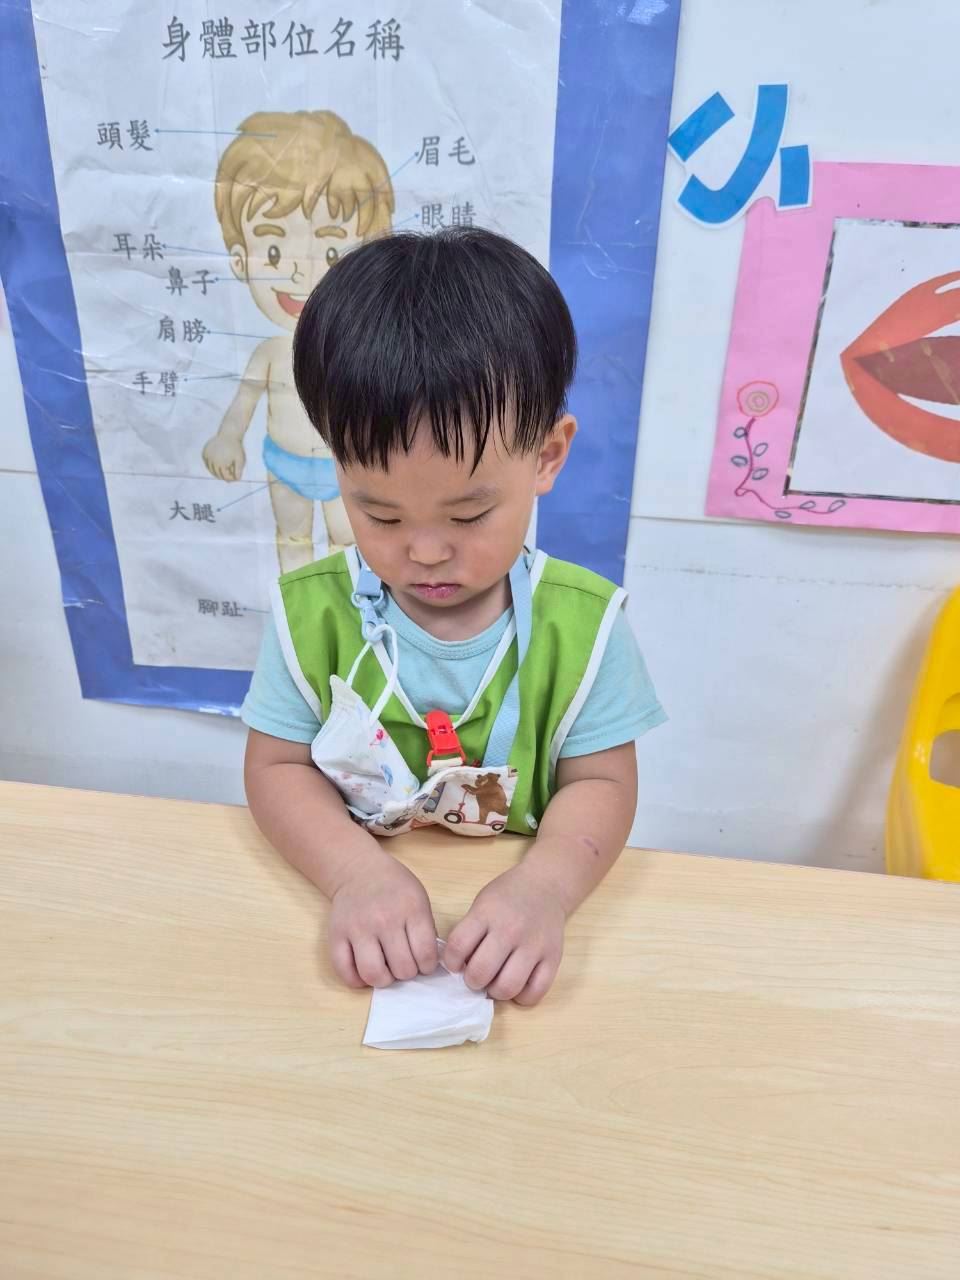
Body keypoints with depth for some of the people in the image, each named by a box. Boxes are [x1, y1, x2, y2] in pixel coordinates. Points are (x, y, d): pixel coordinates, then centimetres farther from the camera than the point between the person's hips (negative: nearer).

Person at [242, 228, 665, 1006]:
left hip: (512, 920, 0)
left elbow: (601, 781, -7)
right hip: (363, 917, 1)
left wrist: (544, 886, -25)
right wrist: (358, 871, -21)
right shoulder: (313, 610, -8)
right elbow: (277, 766, -3)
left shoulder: (580, 620, -10)